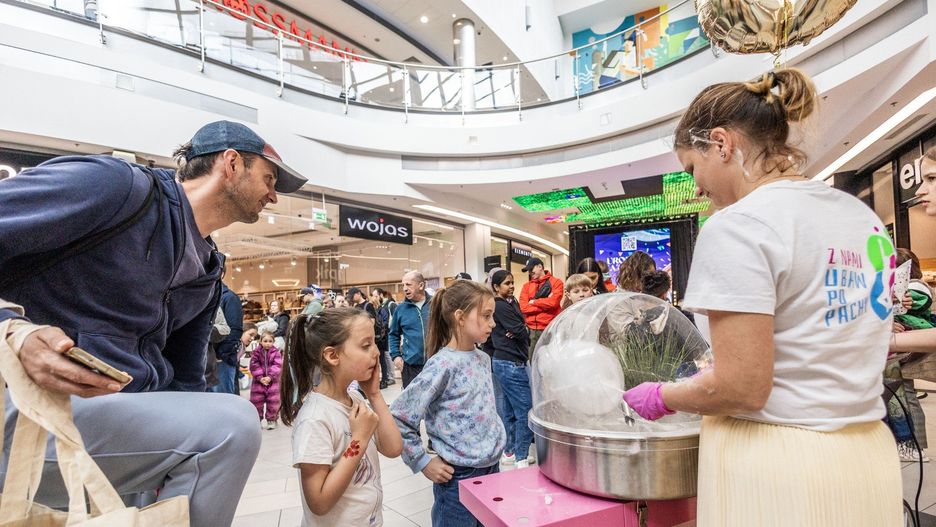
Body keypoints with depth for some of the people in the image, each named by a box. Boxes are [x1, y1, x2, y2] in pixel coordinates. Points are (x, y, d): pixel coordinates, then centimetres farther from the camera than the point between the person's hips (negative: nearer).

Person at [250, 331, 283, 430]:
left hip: (272, 381, -1)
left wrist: (270, 377, -20)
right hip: (259, 381, 1)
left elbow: (277, 366, -11)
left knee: (273, 401, 3)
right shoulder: (256, 352, -3)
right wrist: (260, 377, -18)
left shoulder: (276, 352, -5)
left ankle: (271, 419, 18)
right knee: (256, 401, 6)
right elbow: (254, 366, -8)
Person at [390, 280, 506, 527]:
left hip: (492, 468, 7)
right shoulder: (443, 365, -20)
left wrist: (496, 440, 11)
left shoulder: (483, 359, 3)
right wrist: (423, 462, -14)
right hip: (459, 477, -7)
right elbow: (398, 417, -19)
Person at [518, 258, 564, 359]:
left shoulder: (556, 282, 3)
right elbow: (523, 307, 0)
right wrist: (545, 304, -6)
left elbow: (553, 302, -14)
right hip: (531, 330, 4)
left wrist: (533, 302, -1)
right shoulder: (526, 286, 14)